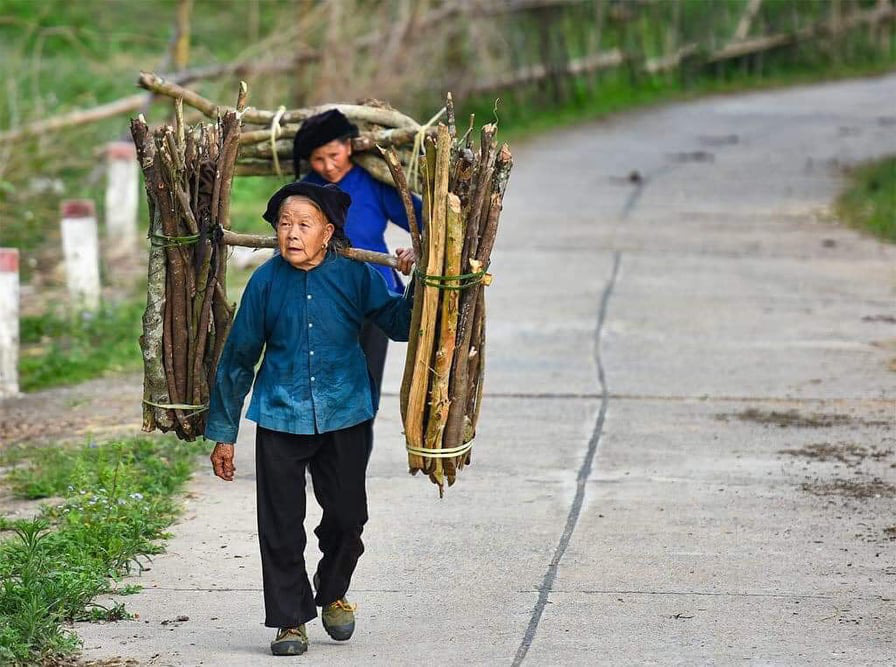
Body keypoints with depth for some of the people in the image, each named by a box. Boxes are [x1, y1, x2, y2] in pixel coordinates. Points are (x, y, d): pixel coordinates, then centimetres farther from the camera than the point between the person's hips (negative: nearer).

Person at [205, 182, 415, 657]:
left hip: (345, 417, 0)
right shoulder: (267, 280, -4)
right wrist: (223, 433, 7)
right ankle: (290, 619, 13)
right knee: (281, 526, 0)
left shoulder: (355, 275, -5)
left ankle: (332, 594, 36)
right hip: (281, 418, 0)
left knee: (347, 516, 9)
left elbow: (401, 325, -1)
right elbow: (238, 358, 4)